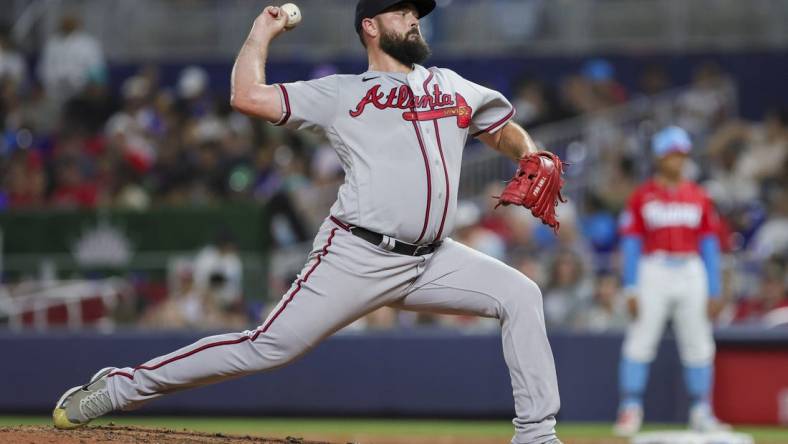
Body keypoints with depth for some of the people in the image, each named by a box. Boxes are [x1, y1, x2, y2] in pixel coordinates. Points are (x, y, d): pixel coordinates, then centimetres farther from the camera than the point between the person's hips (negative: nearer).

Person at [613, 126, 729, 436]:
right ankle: (630, 410, -3)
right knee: (640, 341, -8)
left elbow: (710, 245, 11)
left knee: (699, 346, 3)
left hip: (691, 274, 3)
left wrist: (714, 291, 6)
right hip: (653, 271, -2)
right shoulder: (642, 196, 3)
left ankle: (701, 413, 10)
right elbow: (630, 243, 1)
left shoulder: (698, 197, 10)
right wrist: (631, 289, -6)